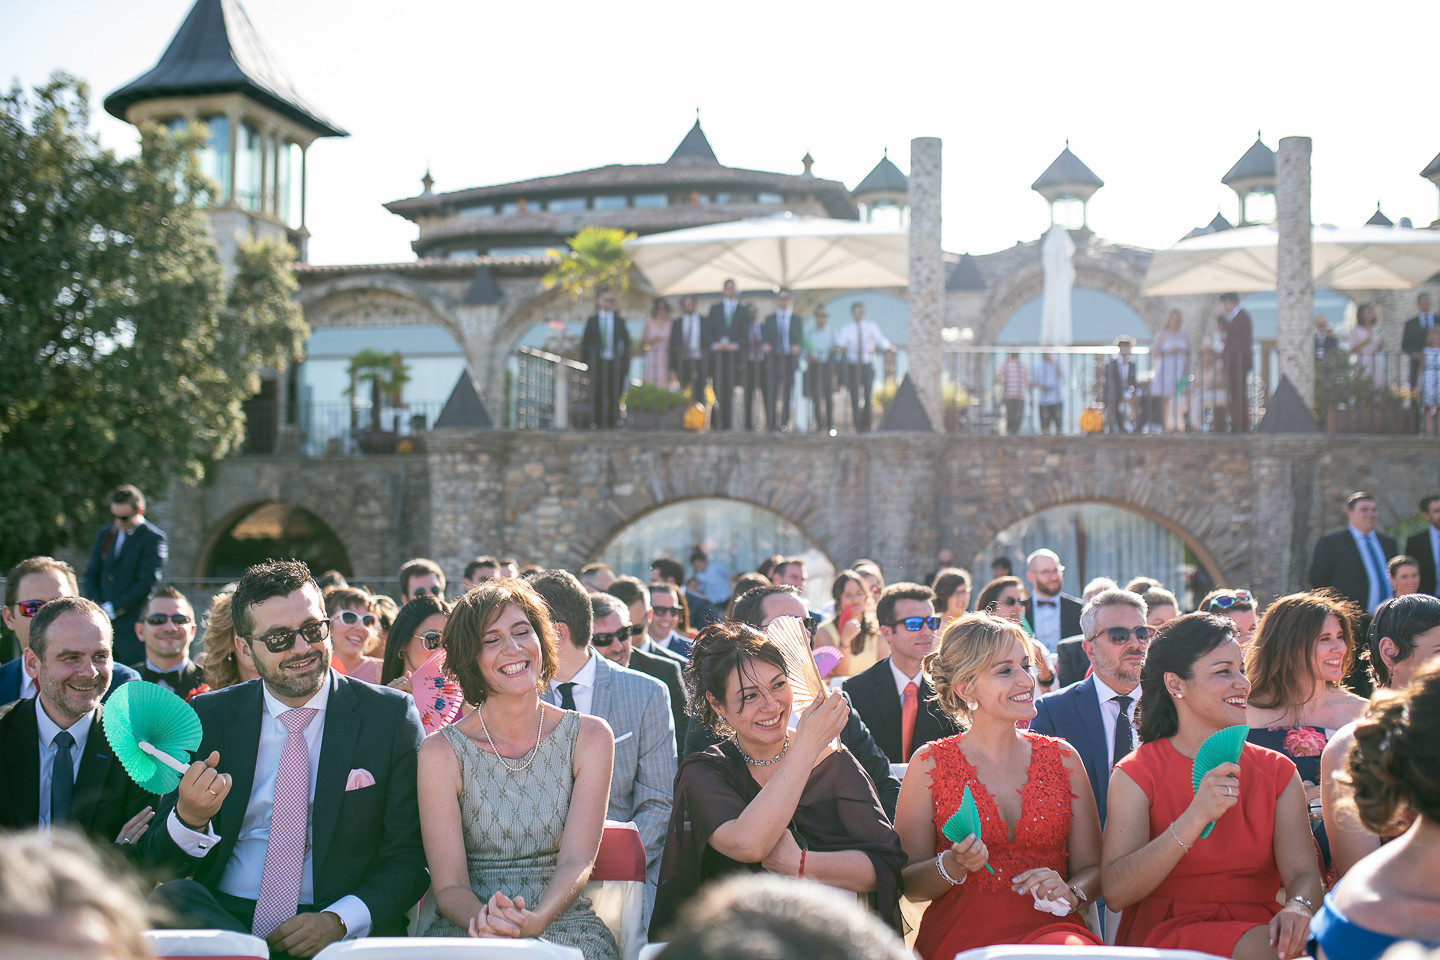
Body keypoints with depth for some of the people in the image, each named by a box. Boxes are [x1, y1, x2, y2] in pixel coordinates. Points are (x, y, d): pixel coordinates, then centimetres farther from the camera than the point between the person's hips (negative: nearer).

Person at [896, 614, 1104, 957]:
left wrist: (1069, 893, -6)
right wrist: (954, 865, -13)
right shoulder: (930, 764, 5)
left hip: (1048, 929, 2)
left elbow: (1092, 868, 16)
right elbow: (908, 883, 7)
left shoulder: (1062, 758, 13)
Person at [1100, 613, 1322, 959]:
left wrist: (1298, 906, -25)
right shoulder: (1136, 774, -1)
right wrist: (1194, 819, -24)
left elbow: (1303, 873, 1)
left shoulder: (1277, 771, 12)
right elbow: (1116, 894, -13)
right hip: (1167, 932, -4)